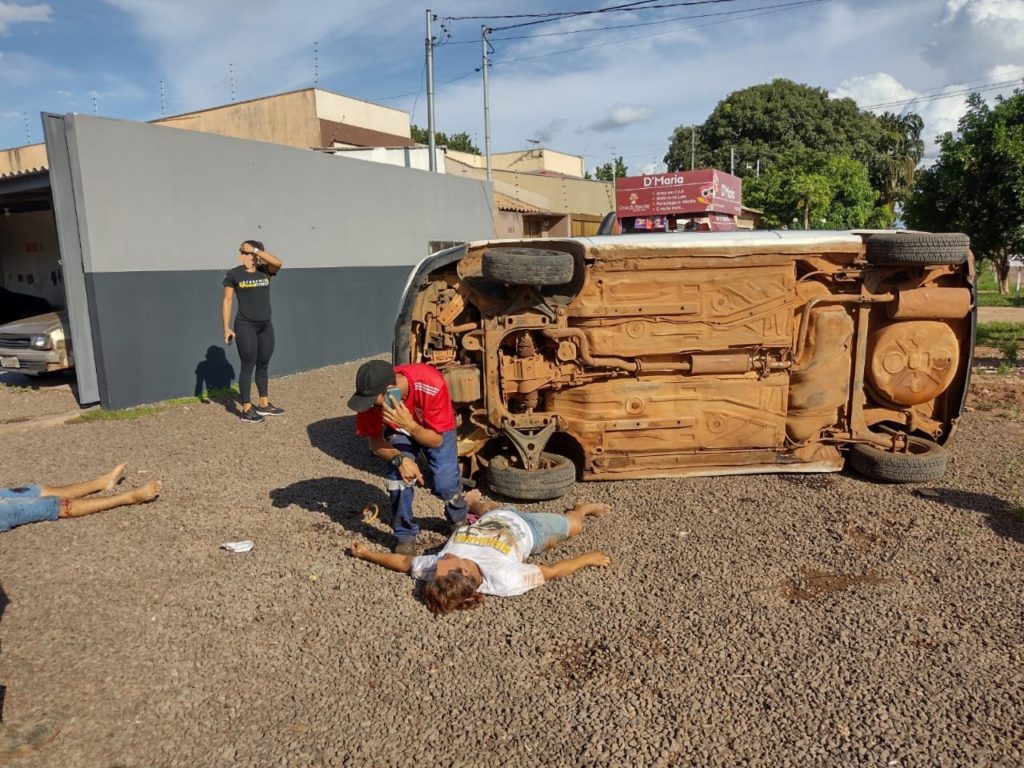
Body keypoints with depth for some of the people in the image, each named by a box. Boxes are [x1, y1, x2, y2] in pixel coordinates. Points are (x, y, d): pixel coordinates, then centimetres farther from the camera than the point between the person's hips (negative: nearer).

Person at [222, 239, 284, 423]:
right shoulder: (234, 274, -4)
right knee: (248, 366, -2)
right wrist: (226, 327, -9)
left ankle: (264, 405, 24)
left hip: (266, 326, 4)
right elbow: (227, 301, -4)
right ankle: (246, 410, 5)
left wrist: (255, 249, -14)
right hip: (245, 326, -4)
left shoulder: (265, 271, 4)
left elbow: (278, 262, -17)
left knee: (263, 366, 13)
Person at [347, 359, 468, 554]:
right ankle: (405, 535, 0)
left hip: (436, 430, -2)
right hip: (398, 431, 2)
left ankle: (459, 520, 19)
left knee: (445, 484, -15)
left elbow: (436, 441, -30)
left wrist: (410, 425, -48)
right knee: (398, 477, -22)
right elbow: (374, 440, -17)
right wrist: (399, 459, -35)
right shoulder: (371, 395, -32)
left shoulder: (431, 385, -41)